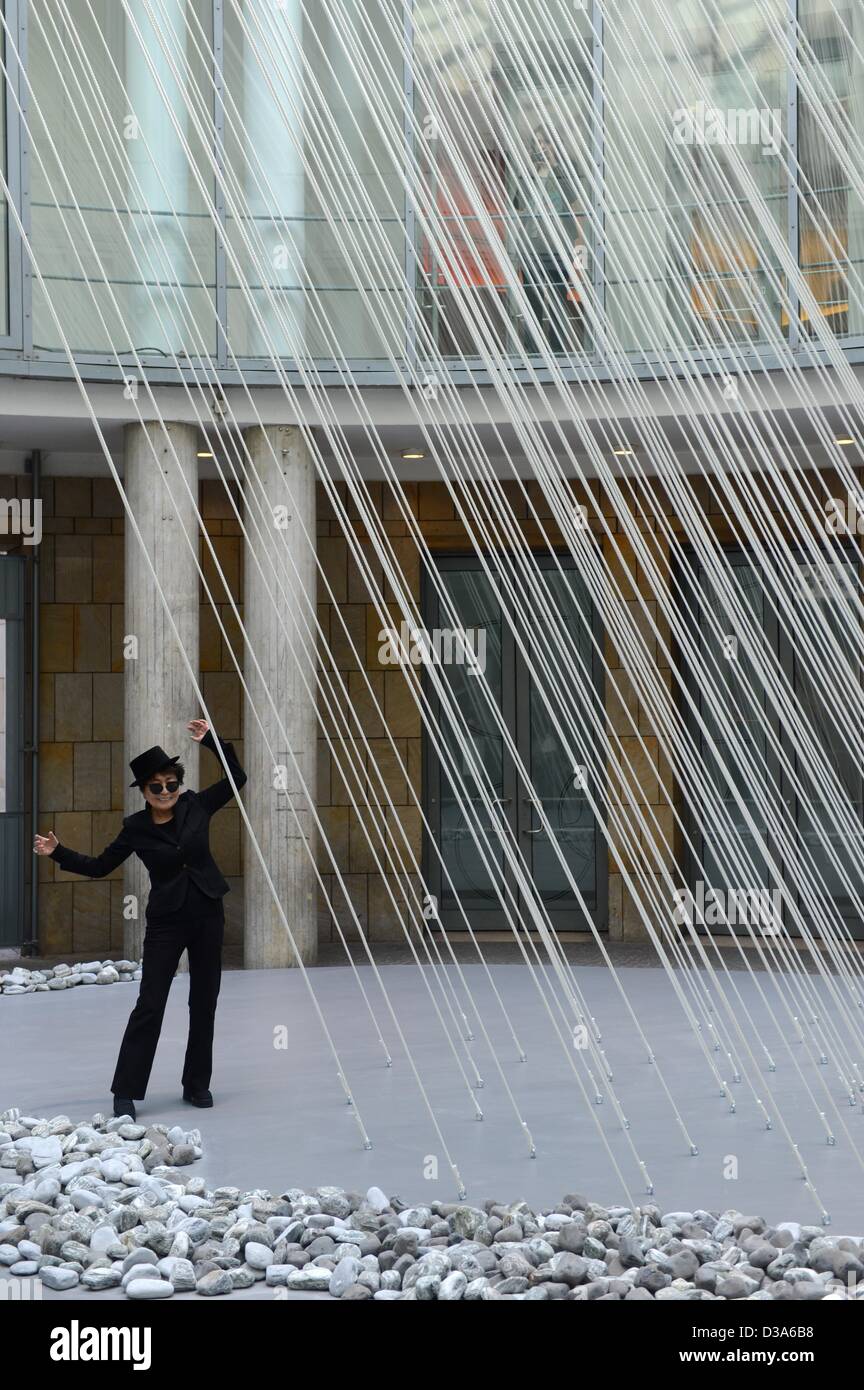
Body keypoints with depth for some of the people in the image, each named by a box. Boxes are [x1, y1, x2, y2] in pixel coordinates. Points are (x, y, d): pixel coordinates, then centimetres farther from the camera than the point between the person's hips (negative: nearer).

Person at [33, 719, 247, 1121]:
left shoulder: (195, 806, 0)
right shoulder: (136, 828, -4)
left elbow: (237, 778, 6)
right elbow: (99, 866, 4)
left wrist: (211, 741, -4)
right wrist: (59, 853, -8)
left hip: (207, 914, 3)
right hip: (166, 921, -3)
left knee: (204, 1003, 7)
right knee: (150, 1004, -8)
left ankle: (197, 1084, 19)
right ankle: (126, 1091, -5)